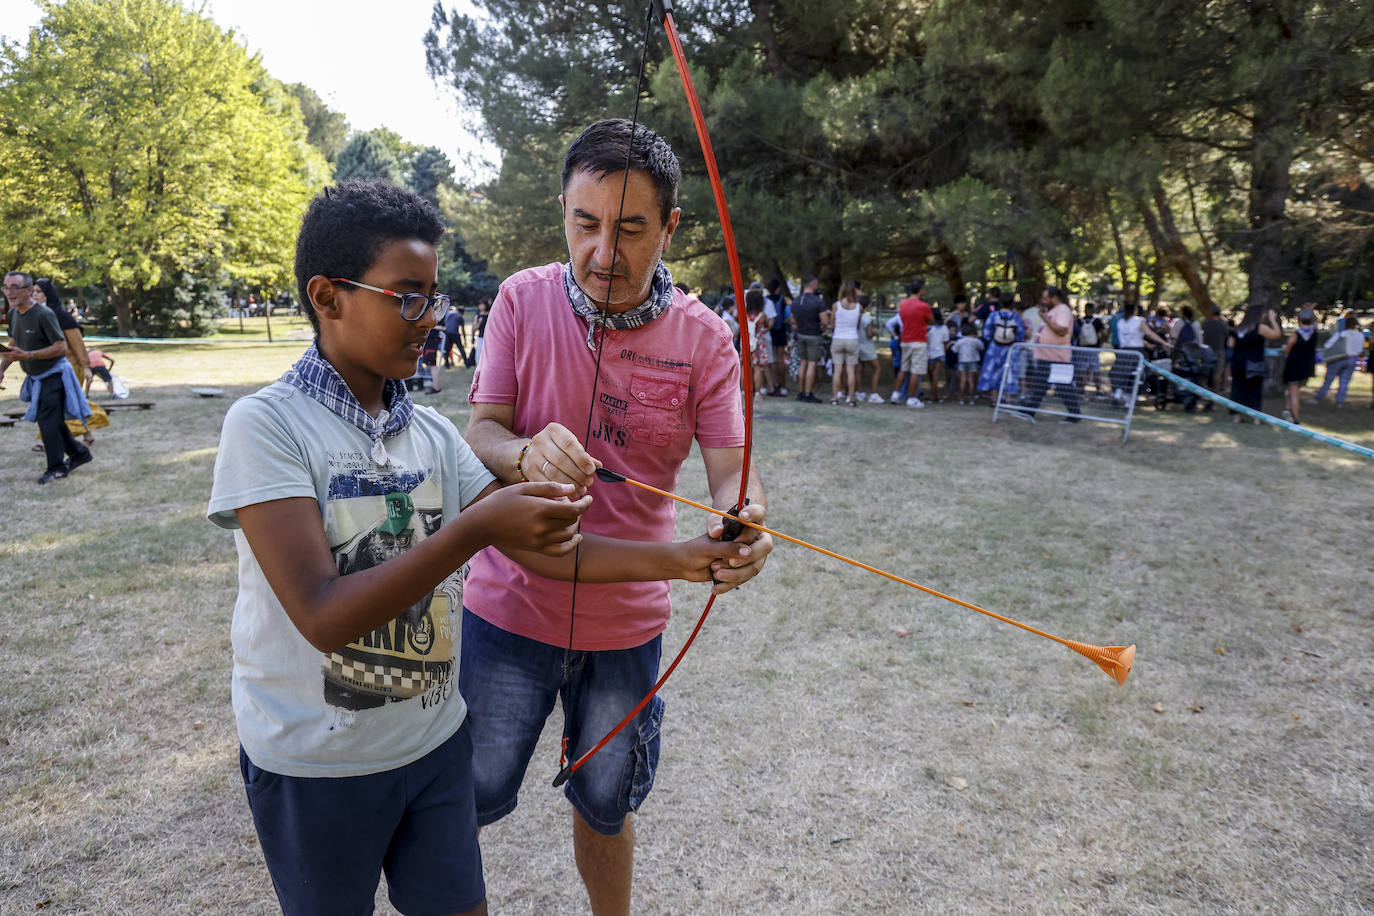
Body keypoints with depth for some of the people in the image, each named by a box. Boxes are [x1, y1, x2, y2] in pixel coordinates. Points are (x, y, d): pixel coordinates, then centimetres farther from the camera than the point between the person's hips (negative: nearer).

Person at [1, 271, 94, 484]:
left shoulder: (43, 314, -21)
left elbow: (62, 347, -24)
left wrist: (27, 355, -30)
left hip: (53, 376, -8)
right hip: (36, 378, 8)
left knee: (48, 422, -8)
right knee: (50, 420, 15)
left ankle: (56, 467, 5)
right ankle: (79, 453, 30)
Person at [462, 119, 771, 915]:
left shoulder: (704, 338, -8)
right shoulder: (524, 299, -7)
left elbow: (730, 467, -11)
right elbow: (480, 432, -9)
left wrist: (742, 523, -35)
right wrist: (525, 452, -33)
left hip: (628, 621, 1)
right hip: (511, 605, 0)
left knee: (606, 807, 19)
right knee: (471, 797, 13)